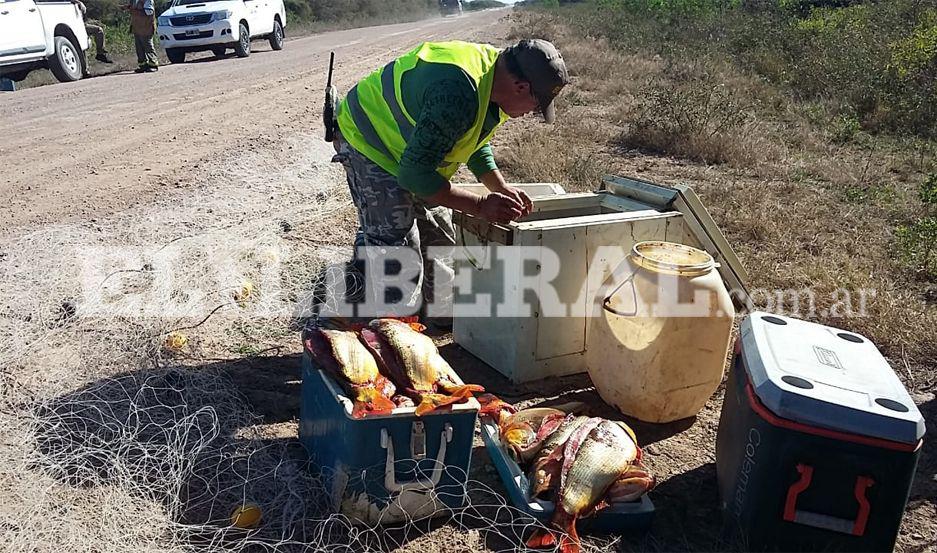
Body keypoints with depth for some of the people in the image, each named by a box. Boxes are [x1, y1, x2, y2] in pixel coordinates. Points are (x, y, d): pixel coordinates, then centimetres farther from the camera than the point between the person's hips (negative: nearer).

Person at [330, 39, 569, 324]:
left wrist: (501, 188, -4)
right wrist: (480, 205, -32)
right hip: (368, 142, -9)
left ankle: (445, 314, 33)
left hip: (414, 150, 10)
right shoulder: (456, 95, -39)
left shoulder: (495, 68, -7)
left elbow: (476, 140, 9)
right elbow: (415, 174, -34)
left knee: (437, 234, 16)